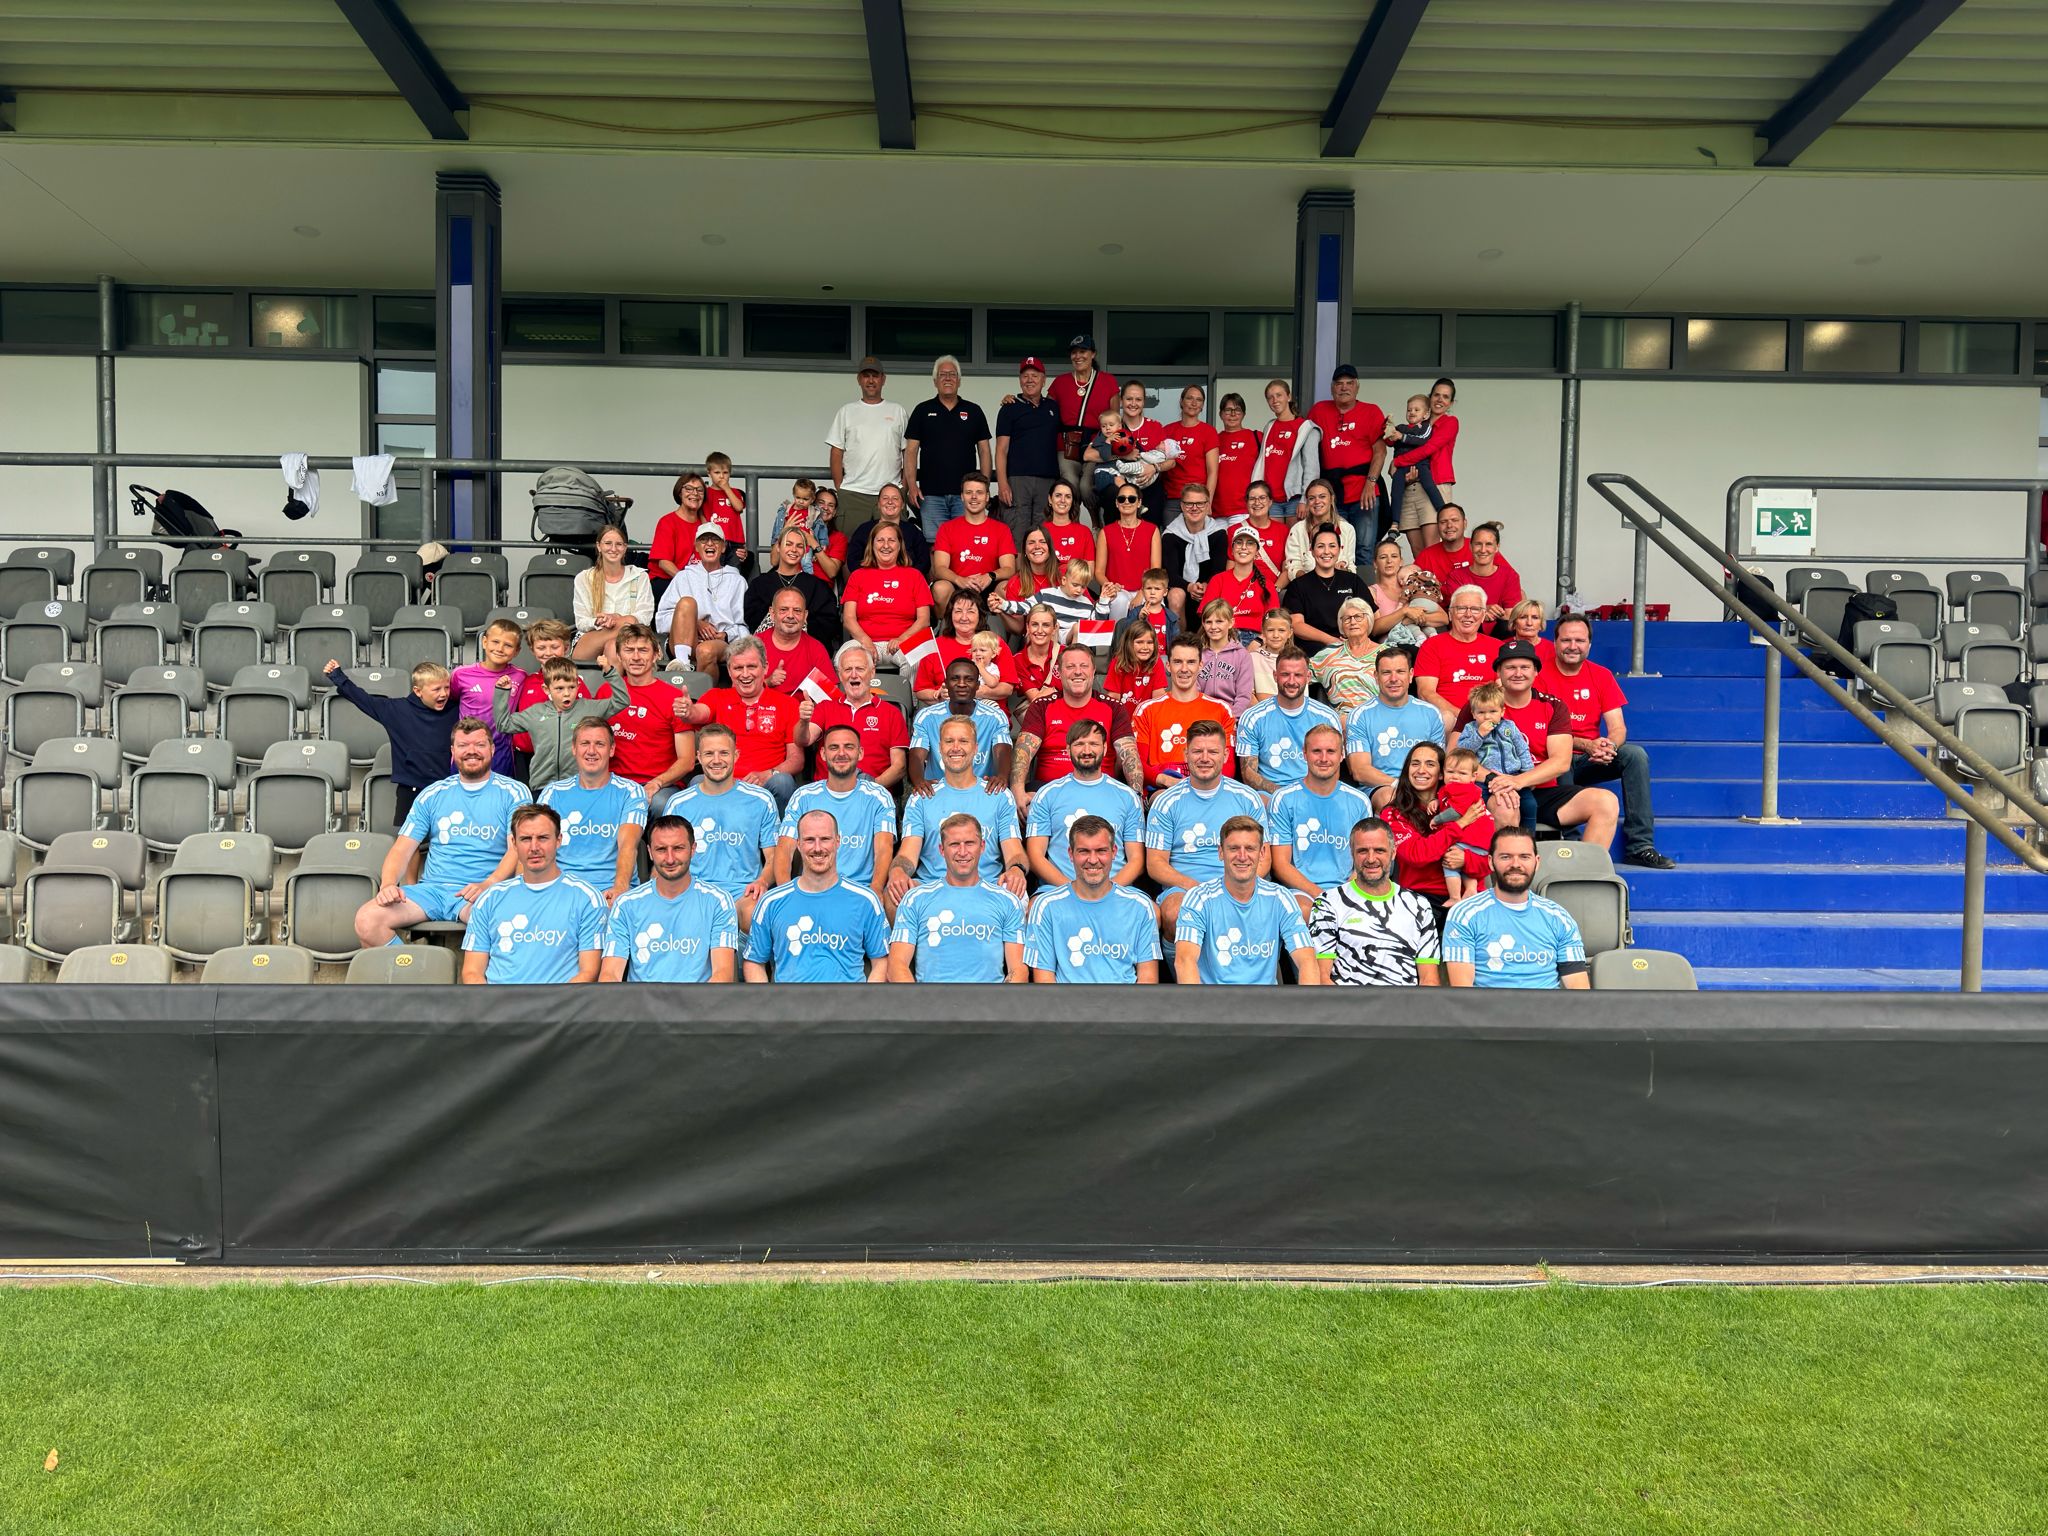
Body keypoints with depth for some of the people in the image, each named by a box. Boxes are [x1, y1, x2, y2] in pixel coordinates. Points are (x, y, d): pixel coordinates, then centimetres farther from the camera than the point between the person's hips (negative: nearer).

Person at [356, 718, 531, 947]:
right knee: (367, 918, -21)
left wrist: (488, 885, -22)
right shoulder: (433, 794, 18)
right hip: (431, 888, 4)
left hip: (481, 892, -4)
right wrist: (388, 884, -8)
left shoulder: (514, 793, 7)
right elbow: (402, 848, 13)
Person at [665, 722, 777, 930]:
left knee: (756, 913, -38)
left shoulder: (760, 800, 10)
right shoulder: (678, 804, 13)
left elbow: (773, 856, 12)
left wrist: (762, 881, -10)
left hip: (744, 892, -1)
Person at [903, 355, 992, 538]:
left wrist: (984, 485, 1)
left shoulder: (974, 411, 11)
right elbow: (911, 450, 5)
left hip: (966, 493, 1)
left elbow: (983, 450, 10)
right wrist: (911, 484, -6)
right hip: (931, 494, 0)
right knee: (934, 543, -2)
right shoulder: (923, 411, 9)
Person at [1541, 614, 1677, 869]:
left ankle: (1639, 846, -22)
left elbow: (1618, 727, 0)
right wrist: (1585, 745, -25)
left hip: (1589, 761, 4)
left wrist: (1609, 746, -24)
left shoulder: (1601, 676, 6)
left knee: (1636, 754, -20)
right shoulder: (1541, 675, -6)